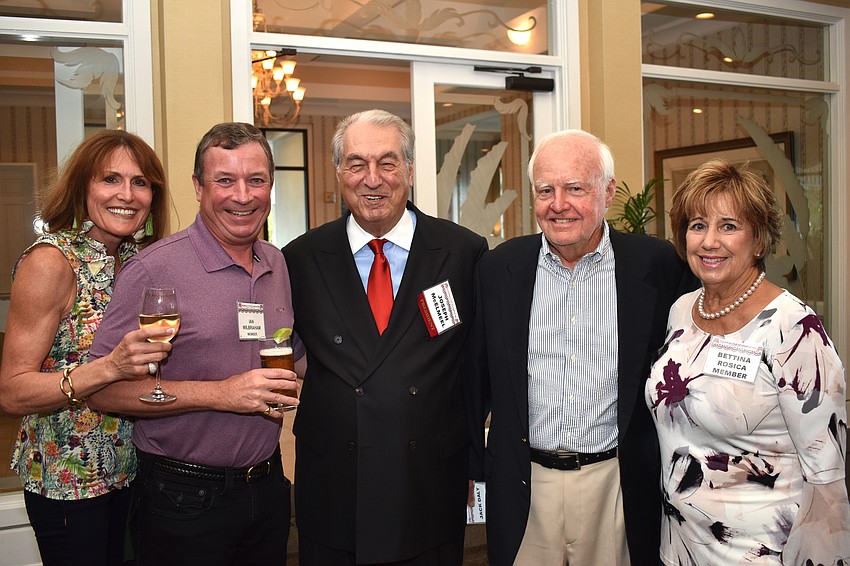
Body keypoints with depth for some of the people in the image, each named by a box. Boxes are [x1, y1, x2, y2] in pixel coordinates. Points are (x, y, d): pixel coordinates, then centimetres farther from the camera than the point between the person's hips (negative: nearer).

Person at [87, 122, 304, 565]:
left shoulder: (280, 265, 5)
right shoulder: (154, 270, -14)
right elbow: (104, 388, -17)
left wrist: (280, 389, 0)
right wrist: (219, 394, -22)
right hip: (185, 500, -5)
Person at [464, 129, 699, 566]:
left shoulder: (656, 265, -6)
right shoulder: (498, 268, -1)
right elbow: (475, 377, 5)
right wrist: (473, 465, 6)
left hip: (617, 481, -1)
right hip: (523, 486, 1)